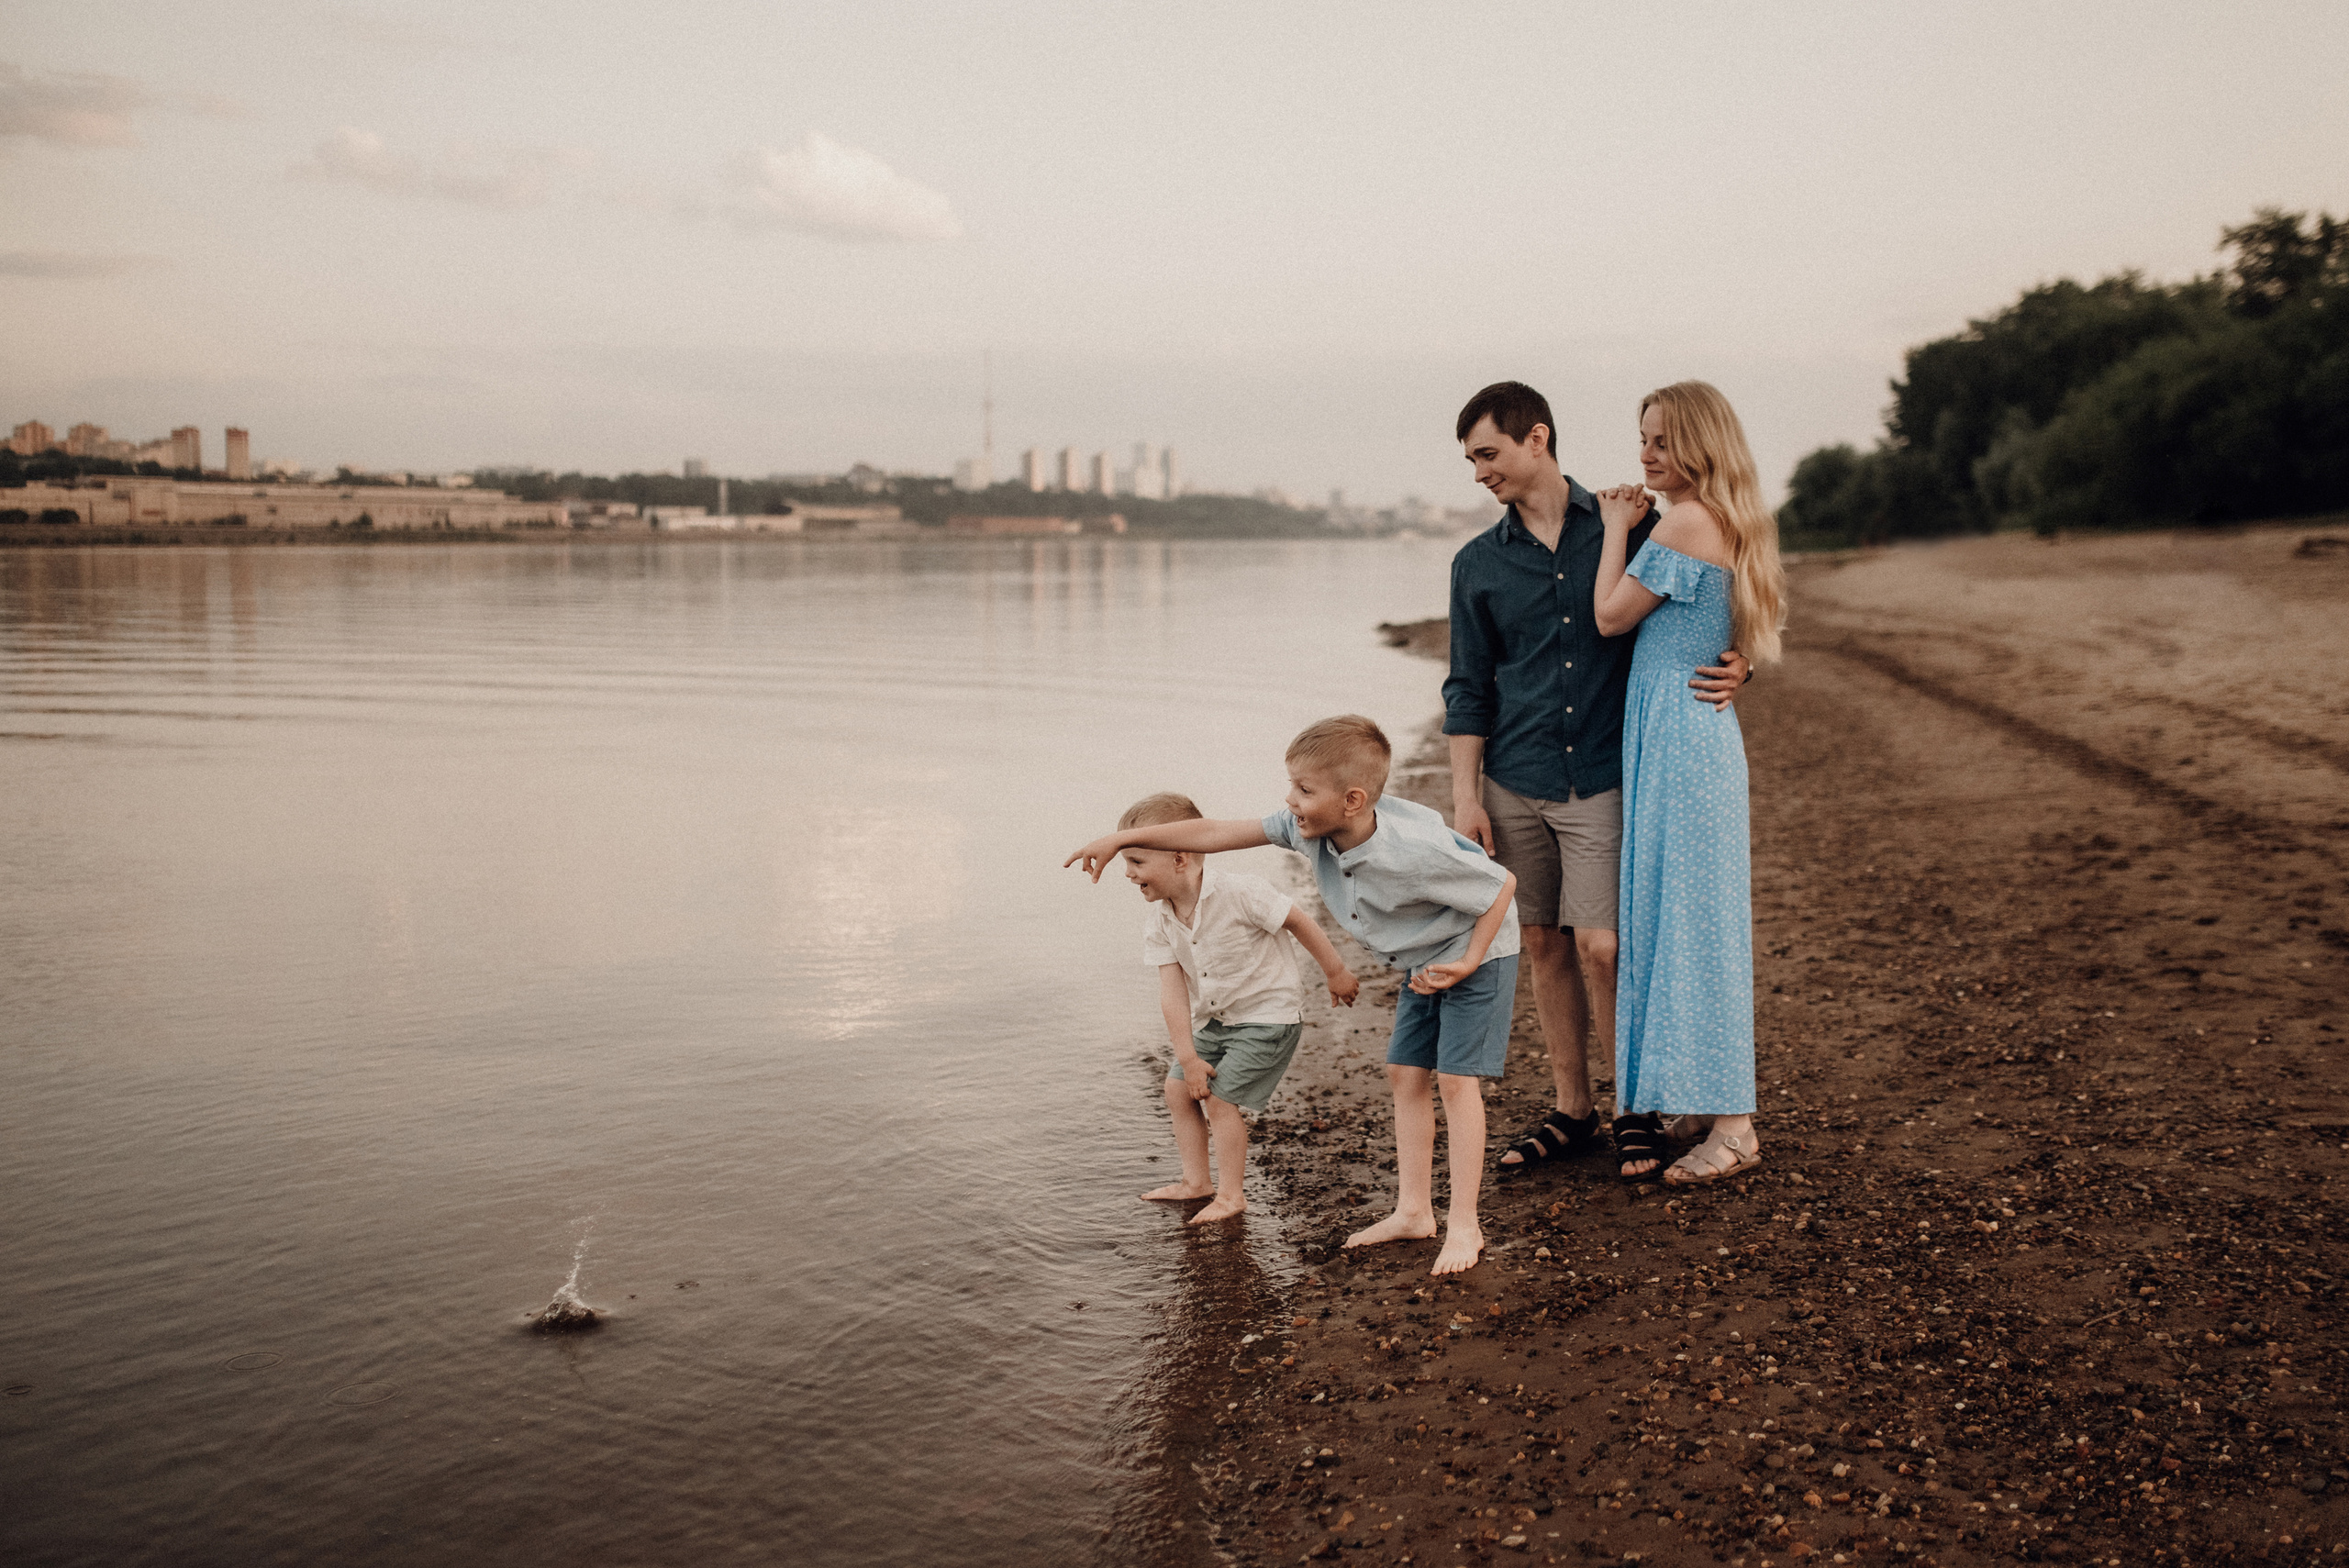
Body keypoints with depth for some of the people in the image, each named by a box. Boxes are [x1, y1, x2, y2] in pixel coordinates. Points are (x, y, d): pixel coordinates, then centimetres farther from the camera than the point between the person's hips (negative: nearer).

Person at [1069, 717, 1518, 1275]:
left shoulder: (1413, 850, -36)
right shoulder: (1310, 828, -16)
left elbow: (1502, 885, -24)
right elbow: (1219, 833, -11)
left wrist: (1466, 962, -22)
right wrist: (1122, 838, -10)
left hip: (1478, 956, -8)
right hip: (1425, 962, 8)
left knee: (1456, 1080, -10)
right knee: (1406, 1074, 7)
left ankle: (1463, 1226, -2)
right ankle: (1414, 1212, 16)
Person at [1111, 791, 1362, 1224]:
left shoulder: (1239, 892, -27)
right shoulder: (1157, 918, -9)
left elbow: (1298, 921, -15)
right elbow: (1172, 990, -10)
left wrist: (1337, 973, -4)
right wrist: (1189, 1058, -12)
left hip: (1265, 1014, -7)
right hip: (1212, 1019, 7)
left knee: (1221, 1099, -10)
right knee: (1179, 1087, 8)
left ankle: (1231, 1193, 6)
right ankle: (1196, 1180, 24)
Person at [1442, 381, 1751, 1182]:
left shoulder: (1630, 526, 2)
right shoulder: (1478, 564, 8)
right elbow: (1469, 689, 9)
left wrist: (1735, 669, -13)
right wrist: (1465, 797, 2)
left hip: (1603, 778, -3)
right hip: (1516, 784, 3)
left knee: (1599, 944, -9)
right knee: (1544, 944, 8)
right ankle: (1572, 1112, 20)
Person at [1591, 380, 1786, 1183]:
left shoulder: (1686, 521, -15)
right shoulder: (1729, 524, 14)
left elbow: (1612, 616, -10)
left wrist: (1617, 527, 1)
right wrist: (1628, 527, 16)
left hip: (1677, 737, -10)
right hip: (1703, 731, 10)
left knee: (1689, 918, -5)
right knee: (1689, 915, 14)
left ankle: (1731, 1125, 1)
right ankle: (1714, 1102, 21)